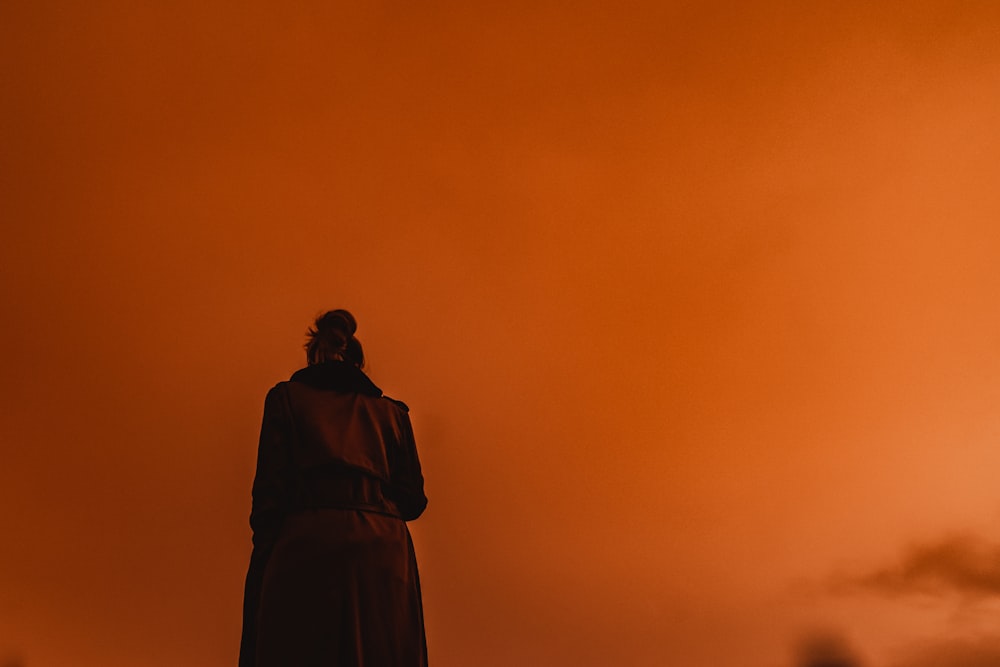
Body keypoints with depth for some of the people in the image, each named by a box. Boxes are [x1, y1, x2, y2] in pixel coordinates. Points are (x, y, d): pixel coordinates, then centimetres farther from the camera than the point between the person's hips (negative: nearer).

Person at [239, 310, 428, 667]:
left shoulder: (287, 397, 14)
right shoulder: (391, 411, 21)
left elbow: (270, 493, 3)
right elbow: (413, 501, 14)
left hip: (307, 550, -2)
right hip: (384, 557, 3)